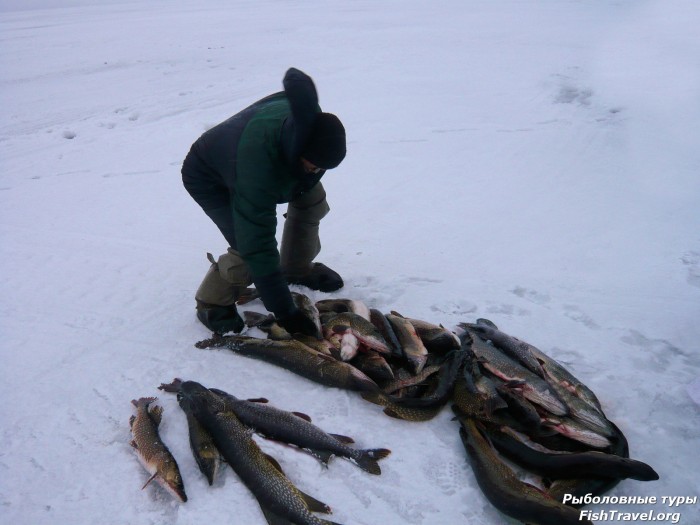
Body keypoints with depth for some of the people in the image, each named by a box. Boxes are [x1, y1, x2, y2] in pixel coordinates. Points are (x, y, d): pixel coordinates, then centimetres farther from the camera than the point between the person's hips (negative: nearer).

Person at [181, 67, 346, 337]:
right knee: (249, 246, -25)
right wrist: (285, 312, -39)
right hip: (207, 178, -7)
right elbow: (259, 247, -44)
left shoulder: (312, 120, -28)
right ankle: (212, 304, 3)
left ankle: (298, 268, 17)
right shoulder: (257, 172, -48)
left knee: (312, 196, -5)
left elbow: (295, 78, -3)